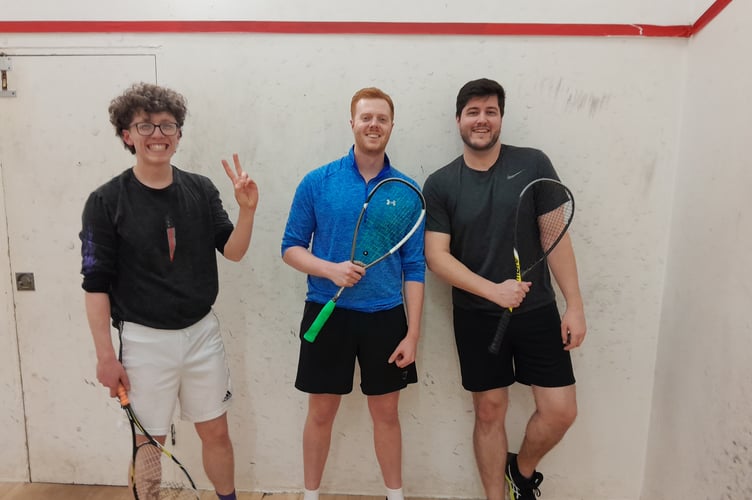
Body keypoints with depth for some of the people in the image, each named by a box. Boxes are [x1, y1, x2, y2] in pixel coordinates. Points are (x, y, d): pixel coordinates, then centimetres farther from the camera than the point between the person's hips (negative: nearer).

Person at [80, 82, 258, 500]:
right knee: (148, 442, 12)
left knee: (215, 432, 15)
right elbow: (96, 284, -6)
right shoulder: (105, 202, -8)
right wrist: (105, 355, -7)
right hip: (144, 339, -3)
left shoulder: (201, 190, 0)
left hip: (202, 332, 3)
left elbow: (233, 251, -2)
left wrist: (247, 209, -20)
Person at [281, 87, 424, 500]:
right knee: (321, 412, 12)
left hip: (385, 317, 1)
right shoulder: (317, 182, -3)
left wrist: (412, 332, -4)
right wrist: (331, 269, -19)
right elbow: (291, 247, 0)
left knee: (386, 413, 14)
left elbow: (414, 266, 0)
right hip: (327, 314, 0)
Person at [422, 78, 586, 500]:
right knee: (490, 411, 10)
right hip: (477, 317, 0)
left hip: (538, 311, 1)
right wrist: (493, 290, -19)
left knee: (560, 411, 2)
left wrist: (575, 305, -5)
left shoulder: (533, 164, -2)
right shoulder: (439, 185, -3)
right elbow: (437, 256, -7)